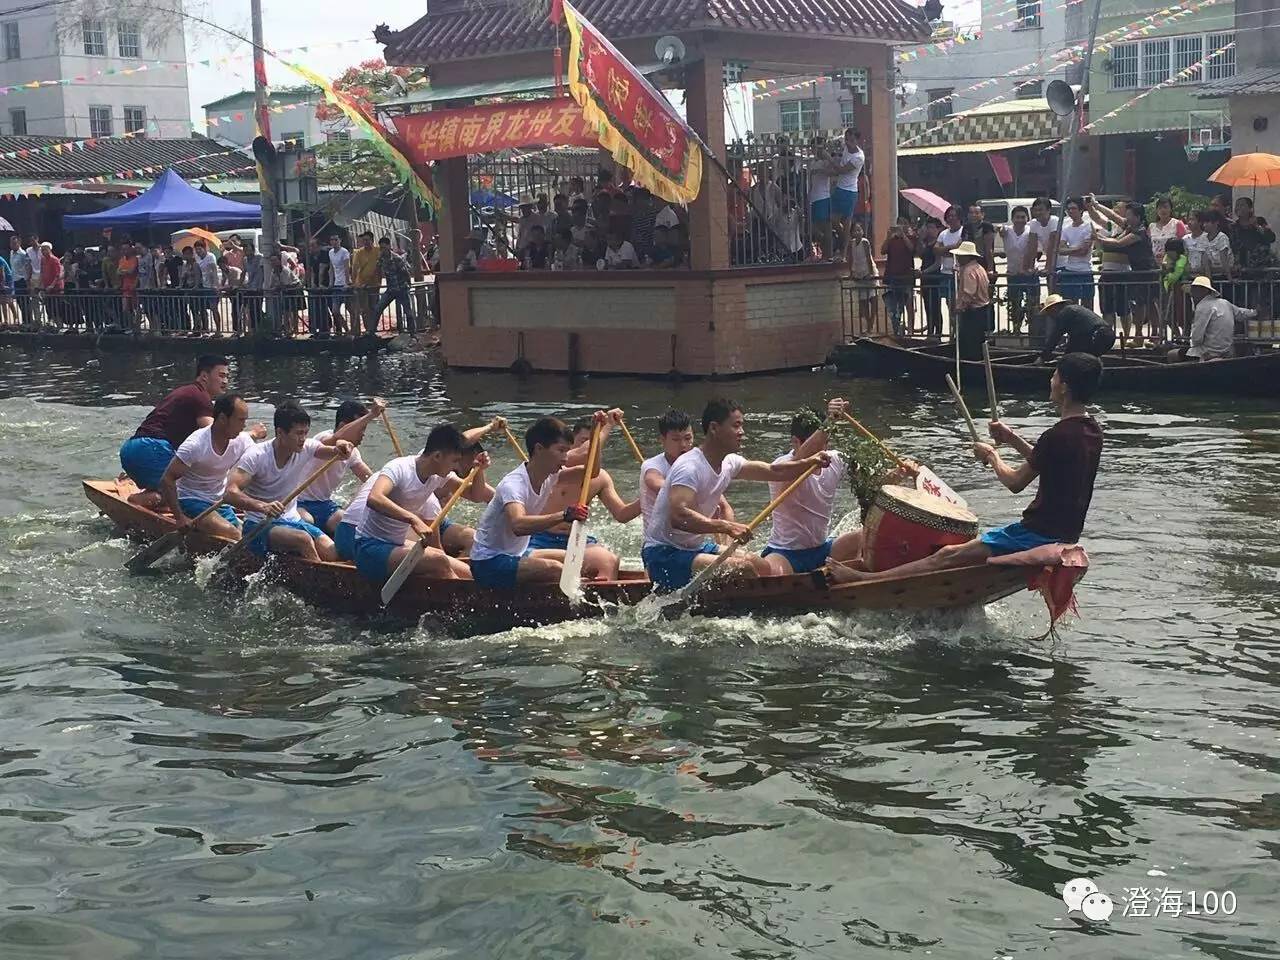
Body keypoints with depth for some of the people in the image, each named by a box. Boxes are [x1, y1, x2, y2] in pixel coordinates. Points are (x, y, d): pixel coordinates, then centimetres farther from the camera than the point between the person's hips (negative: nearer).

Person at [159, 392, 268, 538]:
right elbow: (167, 480, -20)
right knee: (232, 534, -27)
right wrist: (179, 518, -22)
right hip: (192, 501, -7)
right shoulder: (196, 444, -22)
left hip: (220, 503, 7)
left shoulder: (243, 441, -4)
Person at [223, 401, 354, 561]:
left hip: (292, 520, 5)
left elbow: (341, 453, -9)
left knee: (333, 552, -20)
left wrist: (341, 446, -35)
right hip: (260, 525, -5)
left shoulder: (306, 448, -1)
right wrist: (262, 506, -41)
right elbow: (231, 493, -24)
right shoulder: (256, 456, -15)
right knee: (303, 539, -32)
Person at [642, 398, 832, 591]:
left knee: (763, 568, 5)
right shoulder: (689, 467, -23)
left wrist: (811, 462, -2)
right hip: (664, 555, -10)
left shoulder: (728, 463, 6)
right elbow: (679, 516, -37)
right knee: (743, 568, -25)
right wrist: (726, 527, -45)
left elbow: (773, 471, 13)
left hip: (698, 547, 10)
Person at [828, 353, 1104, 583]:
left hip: (1039, 533, -10)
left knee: (949, 556, -10)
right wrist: (1012, 439, 11)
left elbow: (1015, 482, -15)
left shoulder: (1058, 435, -22)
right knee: (974, 544, 22)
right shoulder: (1091, 430, 7)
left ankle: (863, 579, -11)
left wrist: (992, 456, 3)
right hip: (1065, 531, 10)